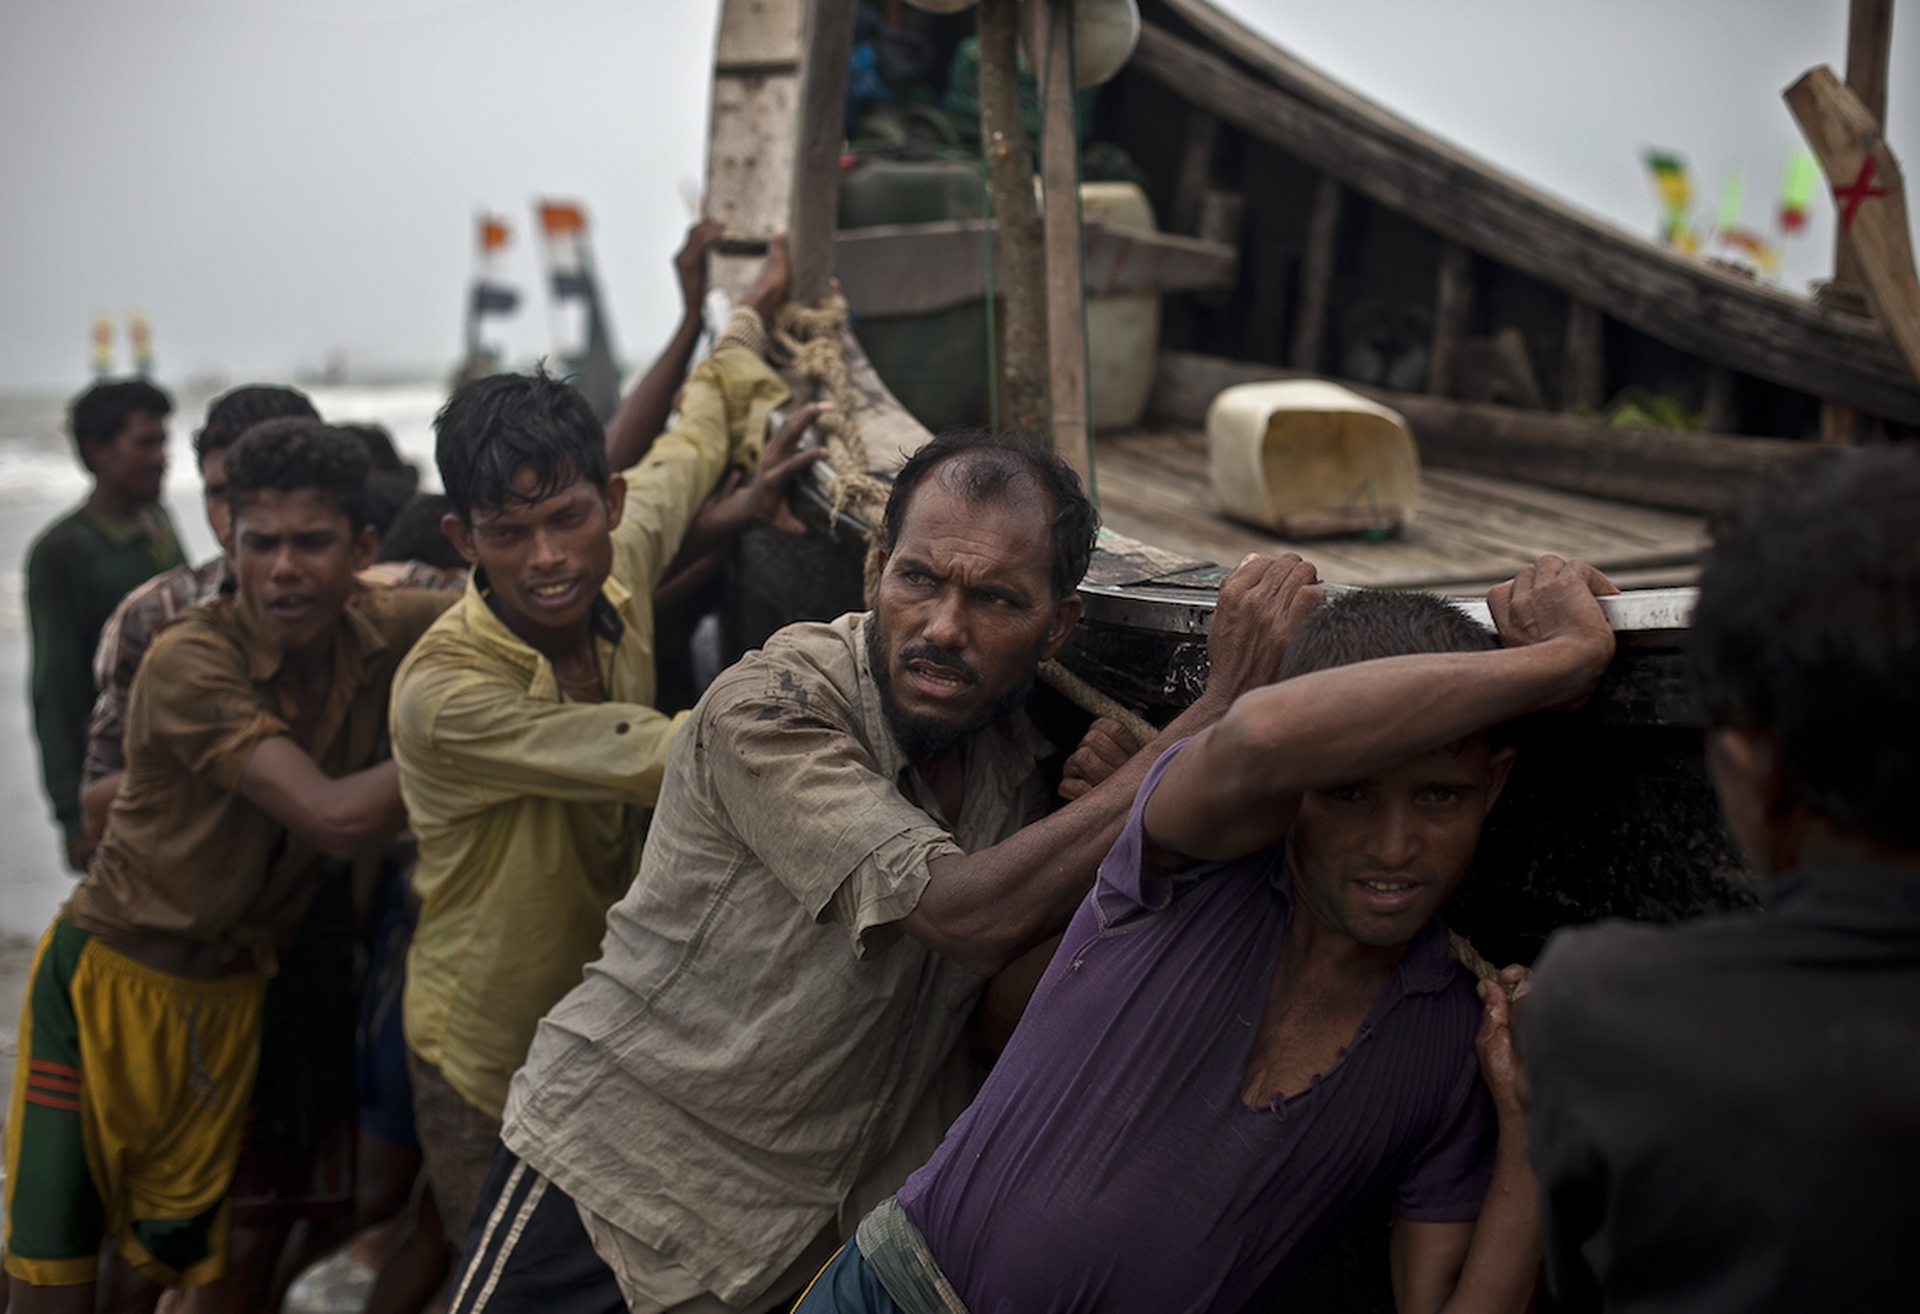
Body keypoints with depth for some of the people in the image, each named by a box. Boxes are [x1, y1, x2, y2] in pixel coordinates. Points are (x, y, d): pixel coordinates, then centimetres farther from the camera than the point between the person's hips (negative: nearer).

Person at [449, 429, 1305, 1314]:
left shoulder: (1019, 757, -2)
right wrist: (1221, 709, -30)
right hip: (619, 1179, -5)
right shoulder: (767, 709, -23)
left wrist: (1110, 792, -13)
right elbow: (972, 917, -33)